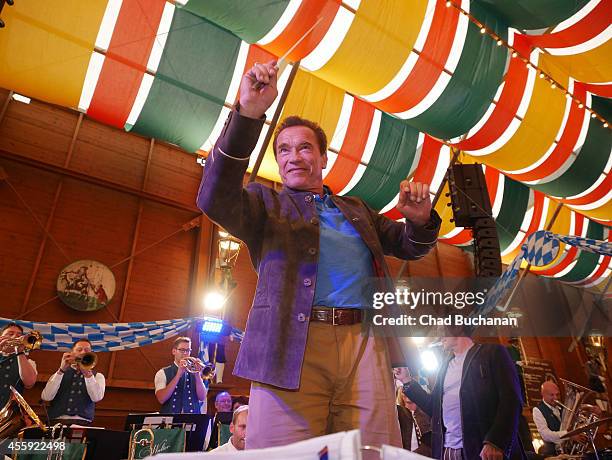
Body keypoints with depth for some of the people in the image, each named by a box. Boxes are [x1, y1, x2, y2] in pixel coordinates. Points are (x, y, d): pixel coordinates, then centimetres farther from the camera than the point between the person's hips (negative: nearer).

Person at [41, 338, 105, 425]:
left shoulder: (97, 376, 11)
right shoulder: (59, 374, 15)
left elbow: (97, 398, -7)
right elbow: (46, 397, -2)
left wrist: (87, 372, -14)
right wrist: (61, 370, -8)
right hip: (57, 421, 2)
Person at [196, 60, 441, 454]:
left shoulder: (356, 209, 27)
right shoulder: (266, 203, 15)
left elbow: (411, 246, 27)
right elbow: (215, 198, -5)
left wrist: (419, 219, 1)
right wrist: (248, 114, -16)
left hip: (365, 345, 4)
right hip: (293, 346, -3)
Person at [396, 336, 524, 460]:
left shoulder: (492, 352, -1)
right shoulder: (445, 366, 18)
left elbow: (511, 400, -11)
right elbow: (434, 408, 18)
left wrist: (495, 443, -22)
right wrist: (407, 381, 11)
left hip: (483, 449, -5)